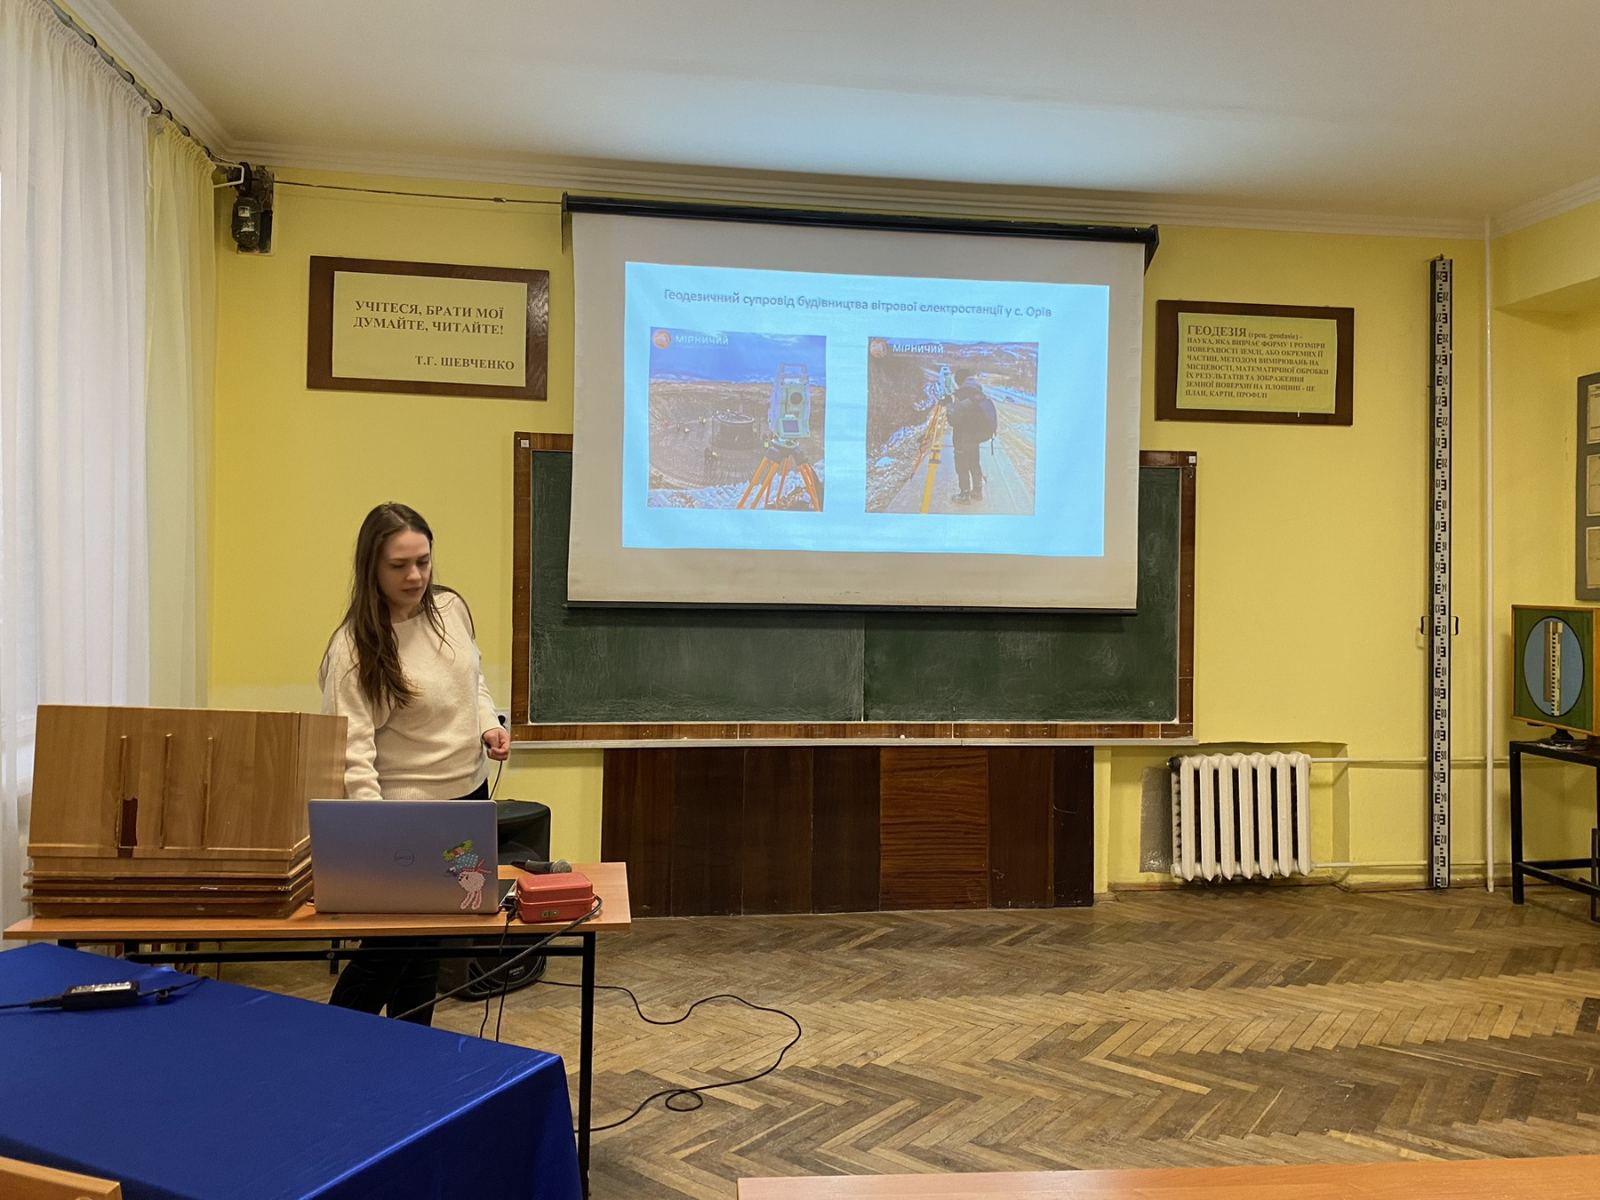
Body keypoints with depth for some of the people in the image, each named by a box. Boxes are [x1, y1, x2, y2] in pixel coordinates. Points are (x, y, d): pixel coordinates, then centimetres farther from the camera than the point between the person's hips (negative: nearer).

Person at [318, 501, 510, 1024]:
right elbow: (353, 747, -23)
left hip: (469, 794, 6)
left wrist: (488, 724, 0)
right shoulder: (354, 647, -18)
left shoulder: (451, 607, 1)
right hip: (406, 810, -6)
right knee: (394, 945, -1)